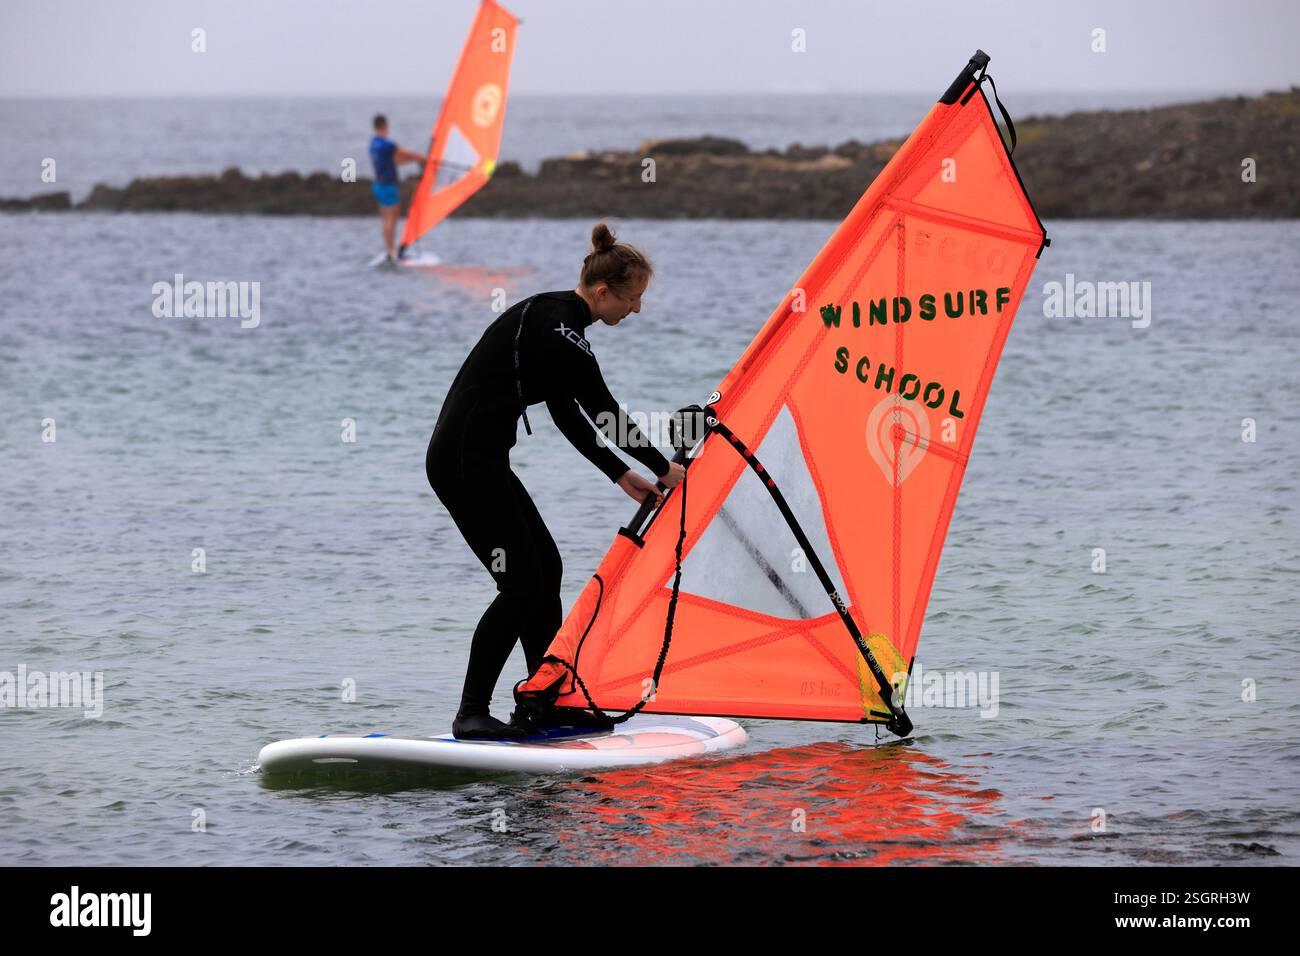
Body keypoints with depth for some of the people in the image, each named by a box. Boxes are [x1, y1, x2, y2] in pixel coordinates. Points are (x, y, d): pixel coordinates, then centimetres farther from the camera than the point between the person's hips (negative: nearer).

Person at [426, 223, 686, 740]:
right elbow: (605, 413, -12)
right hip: (466, 461, -10)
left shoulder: (551, 317, 14)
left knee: (546, 568, 11)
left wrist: (621, 474, 17)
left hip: (479, 459, 10)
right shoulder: (559, 332, -17)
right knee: (521, 583, -7)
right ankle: (472, 713, -3)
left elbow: (566, 415, 19)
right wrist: (664, 468, 0)